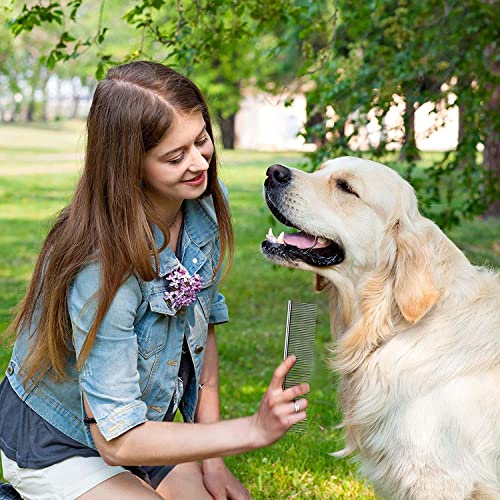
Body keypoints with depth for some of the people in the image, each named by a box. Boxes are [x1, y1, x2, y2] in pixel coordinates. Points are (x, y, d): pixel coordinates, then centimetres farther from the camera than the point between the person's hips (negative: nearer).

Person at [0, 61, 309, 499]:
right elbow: (117, 440, -30)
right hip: (56, 448, -6)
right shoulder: (100, 266, -33)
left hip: (145, 425, 6)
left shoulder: (205, 205, -12)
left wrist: (211, 459, -3)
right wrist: (254, 429, -35)